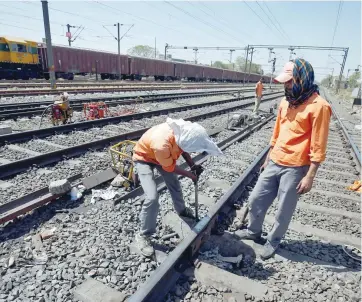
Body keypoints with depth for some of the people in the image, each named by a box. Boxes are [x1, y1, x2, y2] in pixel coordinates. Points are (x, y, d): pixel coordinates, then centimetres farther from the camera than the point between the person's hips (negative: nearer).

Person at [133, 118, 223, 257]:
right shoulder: (162, 145, -45)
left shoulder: (182, 131, -26)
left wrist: (193, 166, -13)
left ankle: (182, 210, 44)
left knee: (174, 184, 16)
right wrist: (189, 174, -12)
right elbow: (170, 168, -24)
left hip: (163, 155, 7)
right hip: (143, 158, -7)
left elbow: (183, 149, -2)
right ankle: (143, 235, 3)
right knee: (152, 198, -17)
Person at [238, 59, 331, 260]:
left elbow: (318, 147, -15)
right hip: (274, 163, 7)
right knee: (256, 199, 15)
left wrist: (310, 177, -15)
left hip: (295, 168, -7)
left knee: (284, 210, 9)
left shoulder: (319, 106, -15)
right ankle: (254, 231, 38)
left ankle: (273, 241, 32)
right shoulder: (286, 101, 7)